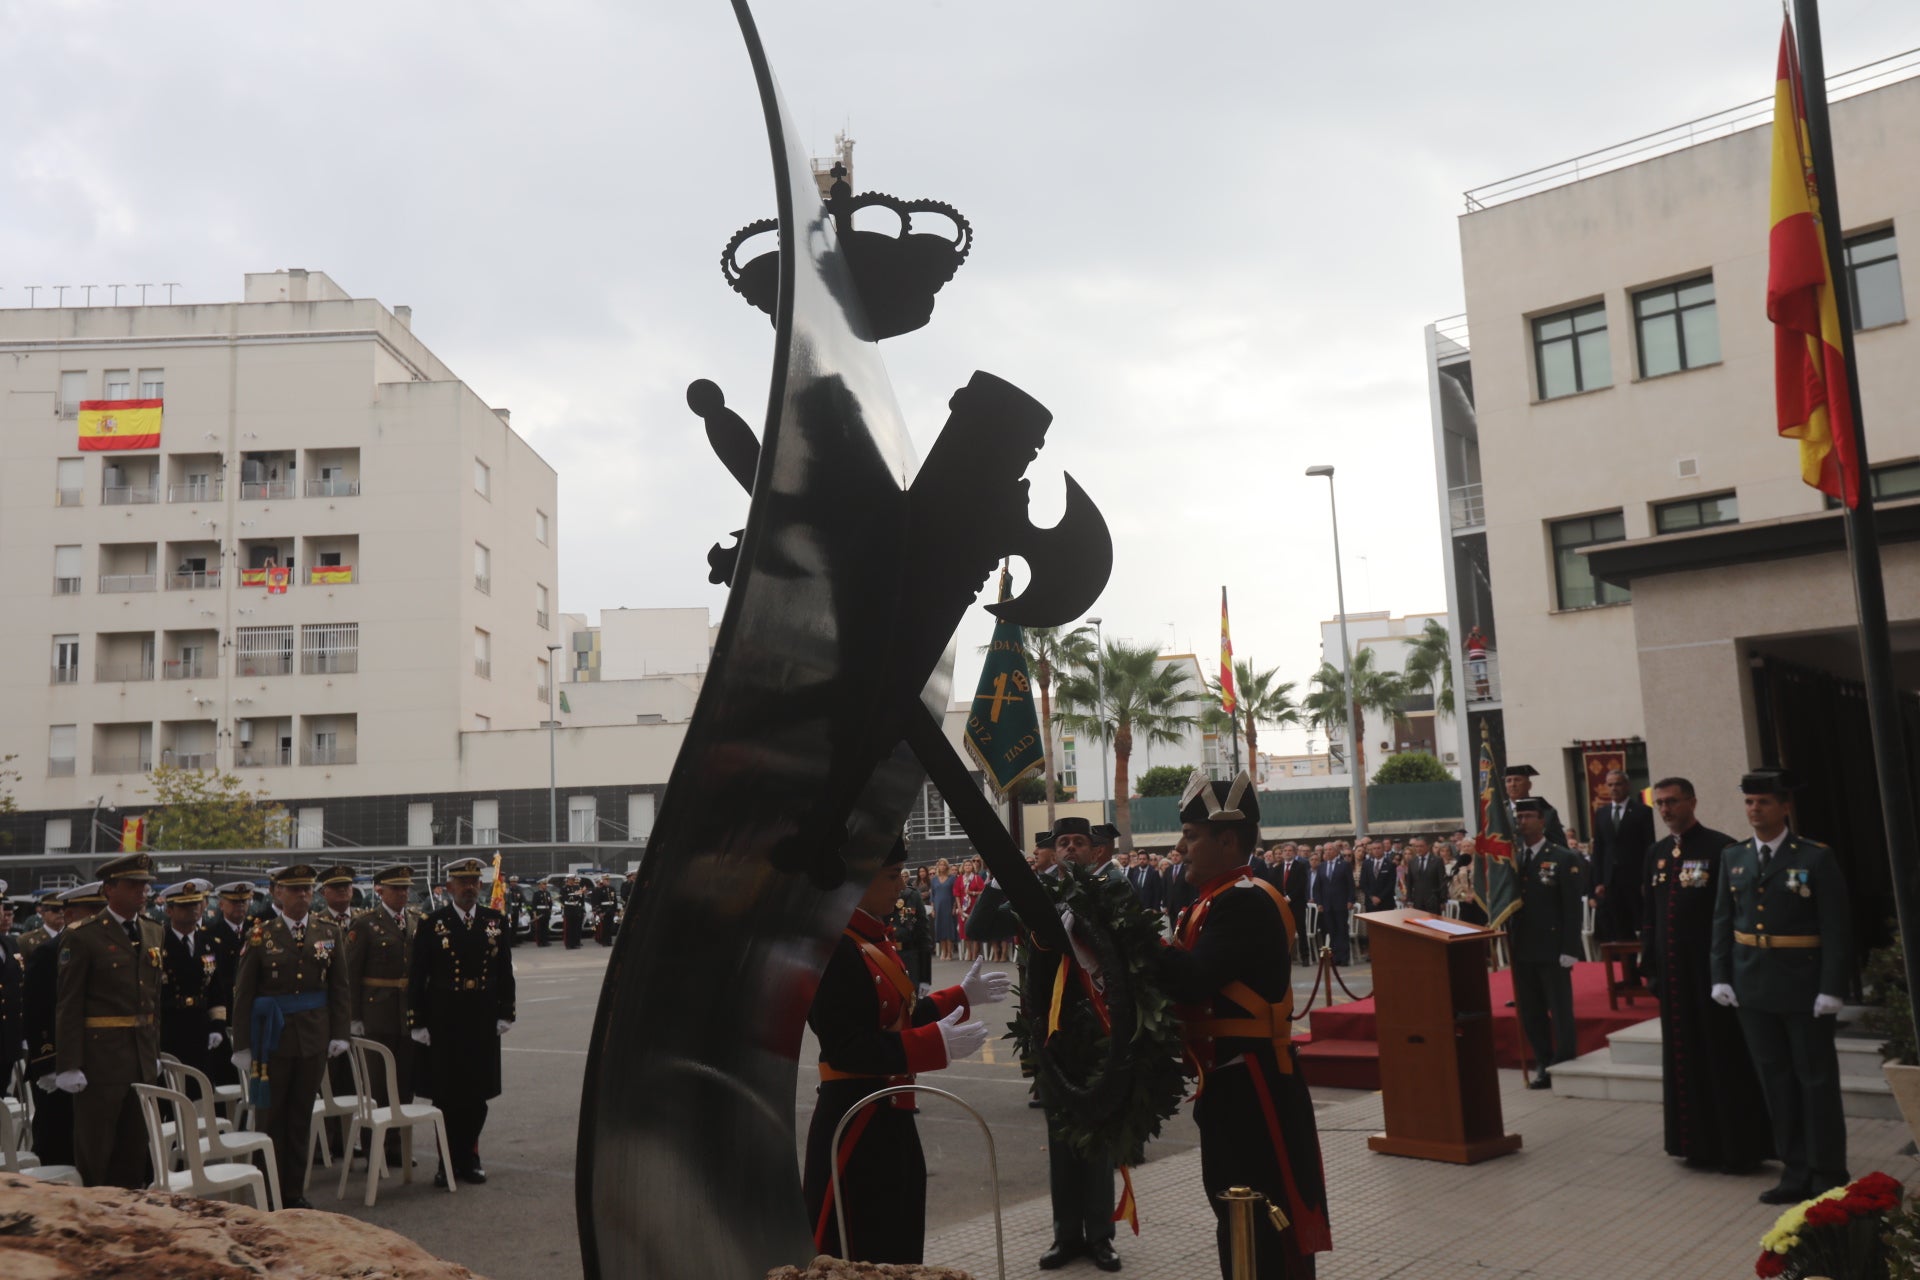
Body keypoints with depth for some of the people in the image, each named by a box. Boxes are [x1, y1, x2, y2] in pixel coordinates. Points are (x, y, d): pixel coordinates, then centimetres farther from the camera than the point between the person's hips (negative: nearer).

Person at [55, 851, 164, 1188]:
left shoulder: (152, 933, 11)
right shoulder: (82, 937, -9)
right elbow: (69, 1006, -11)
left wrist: (155, 1051, 12)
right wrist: (69, 1066, -14)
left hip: (143, 1059, 6)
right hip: (100, 1057, -6)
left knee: (136, 1148, 13)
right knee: (94, 1151, 4)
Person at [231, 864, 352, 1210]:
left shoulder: (329, 934, 6)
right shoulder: (260, 935, -3)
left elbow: (338, 989, 9)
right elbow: (243, 994, -2)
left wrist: (339, 1034, 2)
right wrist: (242, 1045, -5)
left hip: (314, 1037, 3)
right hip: (272, 1036, -2)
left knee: (302, 1116, 9)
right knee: (272, 1116, 5)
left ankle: (295, 1191, 19)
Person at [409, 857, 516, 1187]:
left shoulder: (496, 922, 6)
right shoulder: (431, 925, -2)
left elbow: (505, 972, 9)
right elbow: (416, 978, -1)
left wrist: (505, 1014, 4)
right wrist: (418, 1023, -5)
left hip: (483, 1022, 3)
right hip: (444, 1022, -2)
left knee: (477, 1093, 8)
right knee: (446, 1094, 3)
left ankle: (469, 1157, 22)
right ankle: (448, 1162, 14)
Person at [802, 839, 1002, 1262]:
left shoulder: (875, 938, 9)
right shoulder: (833, 949, -22)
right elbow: (843, 1048, -27)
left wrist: (963, 996, 16)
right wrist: (937, 1043, -29)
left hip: (890, 1117, 10)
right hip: (855, 1124, -10)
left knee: (900, 1255, 20)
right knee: (859, 1259, 2)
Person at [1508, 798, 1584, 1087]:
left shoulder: (1564, 859, -5)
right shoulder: (1511, 858, 8)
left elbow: (1573, 908, -7)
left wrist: (1569, 950, -12)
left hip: (1552, 949, -4)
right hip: (1522, 950, 5)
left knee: (1561, 1011, 4)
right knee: (1529, 1012, 9)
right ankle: (1543, 1064, 20)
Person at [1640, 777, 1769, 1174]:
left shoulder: (1721, 849, -9)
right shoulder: (1656, 855, 11)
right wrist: (1650, 964, 11)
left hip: (1712, 969, -6)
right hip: (1673, 972, 6)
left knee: (1725, 1057, 2)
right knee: (1686, 1057, 12)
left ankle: (1739, 1147, 13)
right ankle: (1699, 1143, 22)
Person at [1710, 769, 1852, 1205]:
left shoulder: (1816, 858, -8)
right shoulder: (1732, 858, 6)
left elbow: (1836, 928, -9)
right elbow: (1723, 922, 9)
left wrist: (1831, 989, -14)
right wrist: (1721, 977, 3)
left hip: (1804, 988, -4)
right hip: (1753, 989, 5)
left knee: (1817, 1082, 6)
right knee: (1776, 1083, 11)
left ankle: (1828, 1177, 17)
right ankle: (1795, 1172, 21)